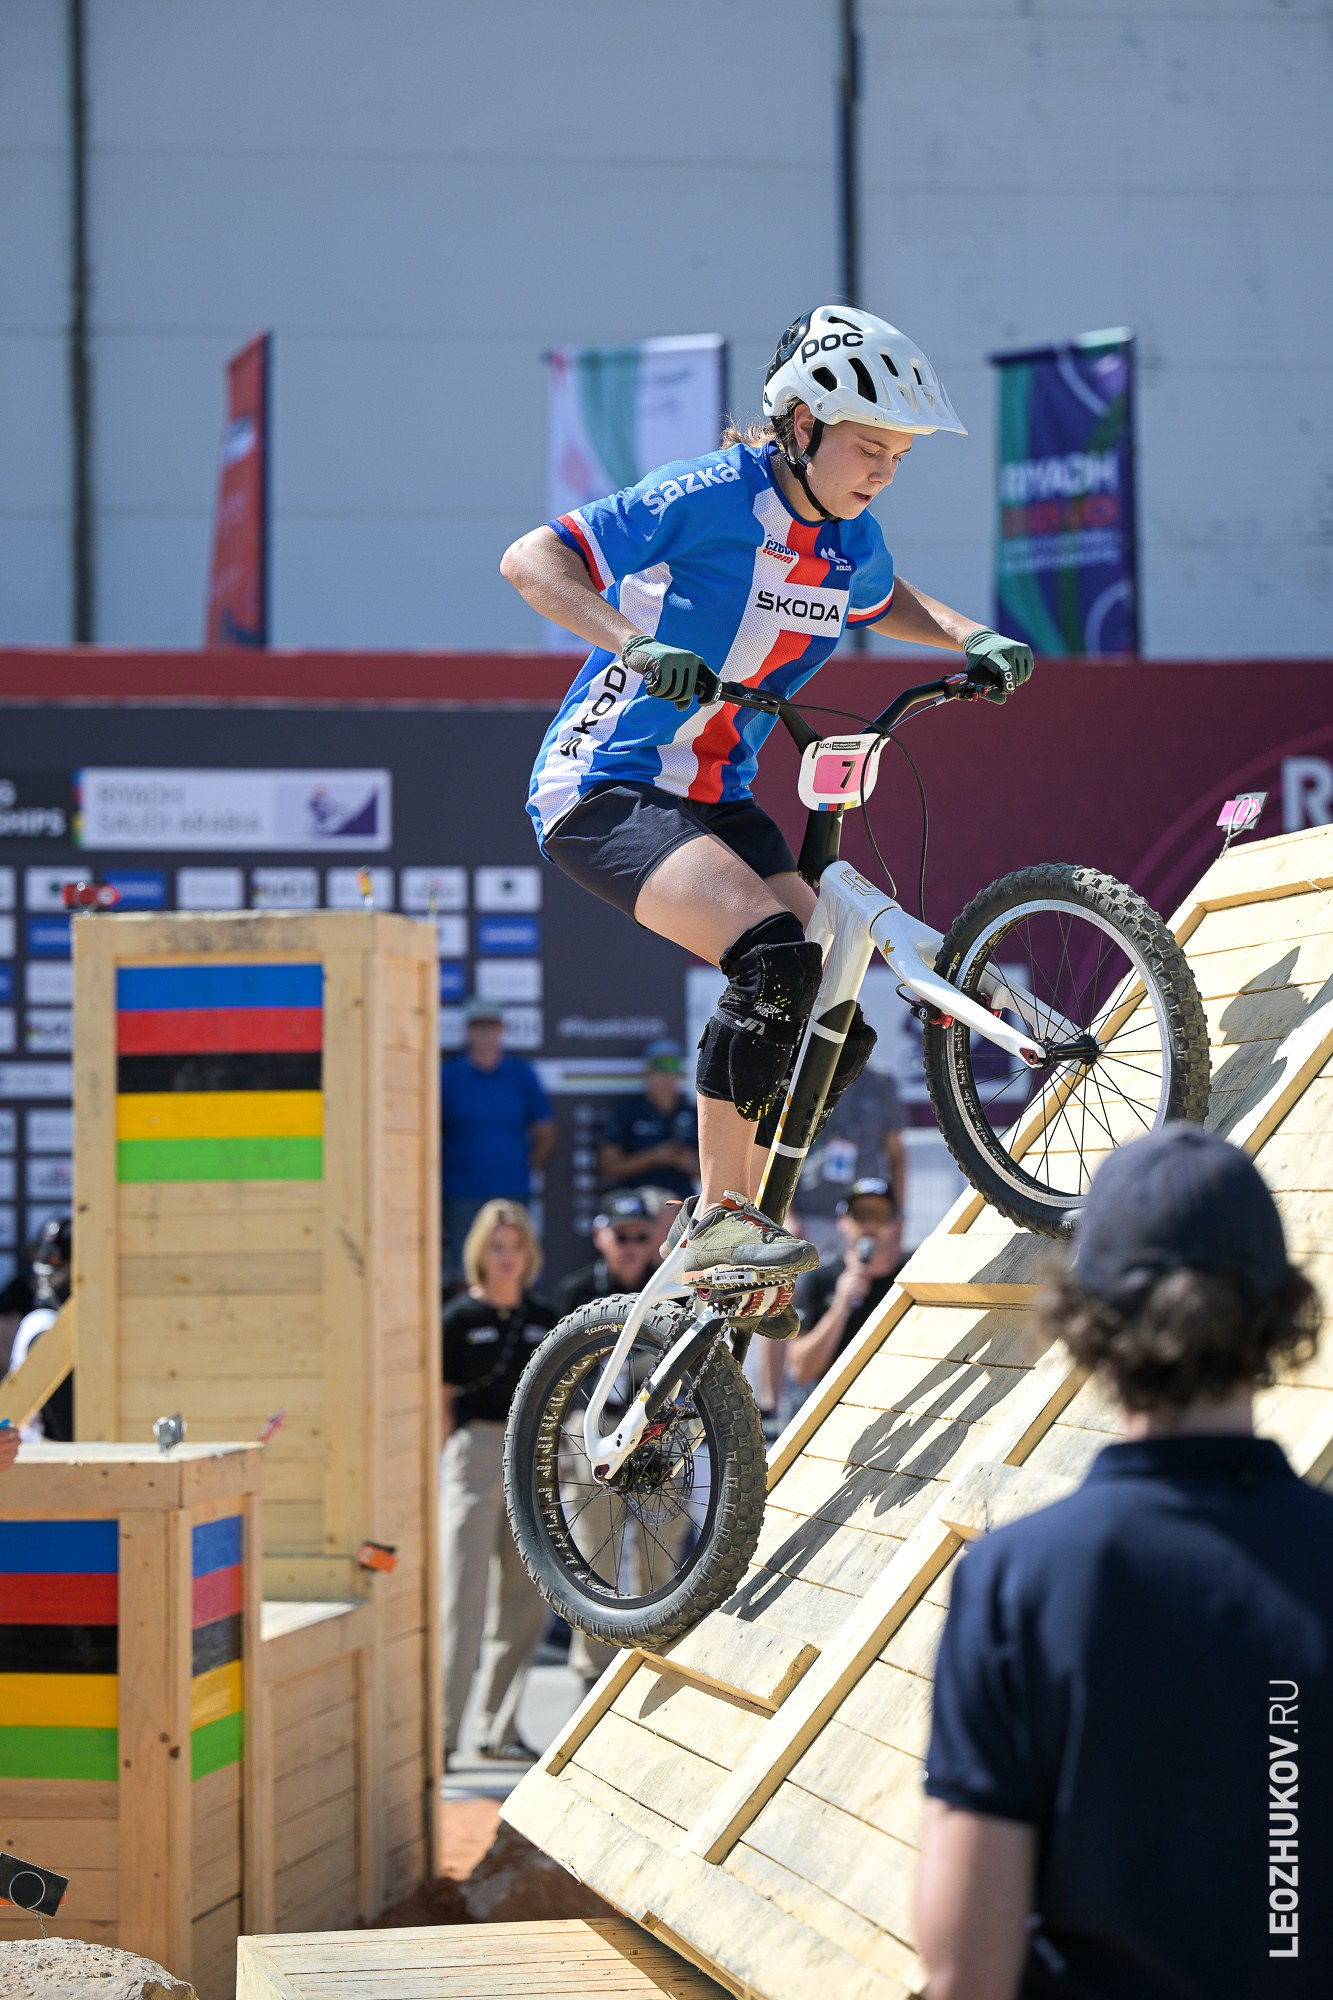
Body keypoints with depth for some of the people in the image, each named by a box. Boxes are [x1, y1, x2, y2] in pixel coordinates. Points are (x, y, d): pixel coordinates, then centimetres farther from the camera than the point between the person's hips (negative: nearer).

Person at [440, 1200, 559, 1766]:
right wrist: (446, 1464, -7)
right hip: (476, 1450, -5)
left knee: (525, 1602, 7)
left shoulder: (544, 1320, 12)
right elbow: (442, 1401, -1)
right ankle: (442, 1727, -6)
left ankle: (499, 1728, 15)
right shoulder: (460, 1317, -2)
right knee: (463, 1596, -8)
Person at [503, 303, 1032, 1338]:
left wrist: (973, 638, 8)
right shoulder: (709, 499, -18)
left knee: (834, 1026, -4)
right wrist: (635, 641, -35)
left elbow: (886, 602, 29)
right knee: (775, 954, -30)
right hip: (605, 789, -8)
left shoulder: (848, 541, 4)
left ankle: (730, 1224, 12)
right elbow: (530, 560, -20)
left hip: (716, 800, 8)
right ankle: (718, 1214, -18)